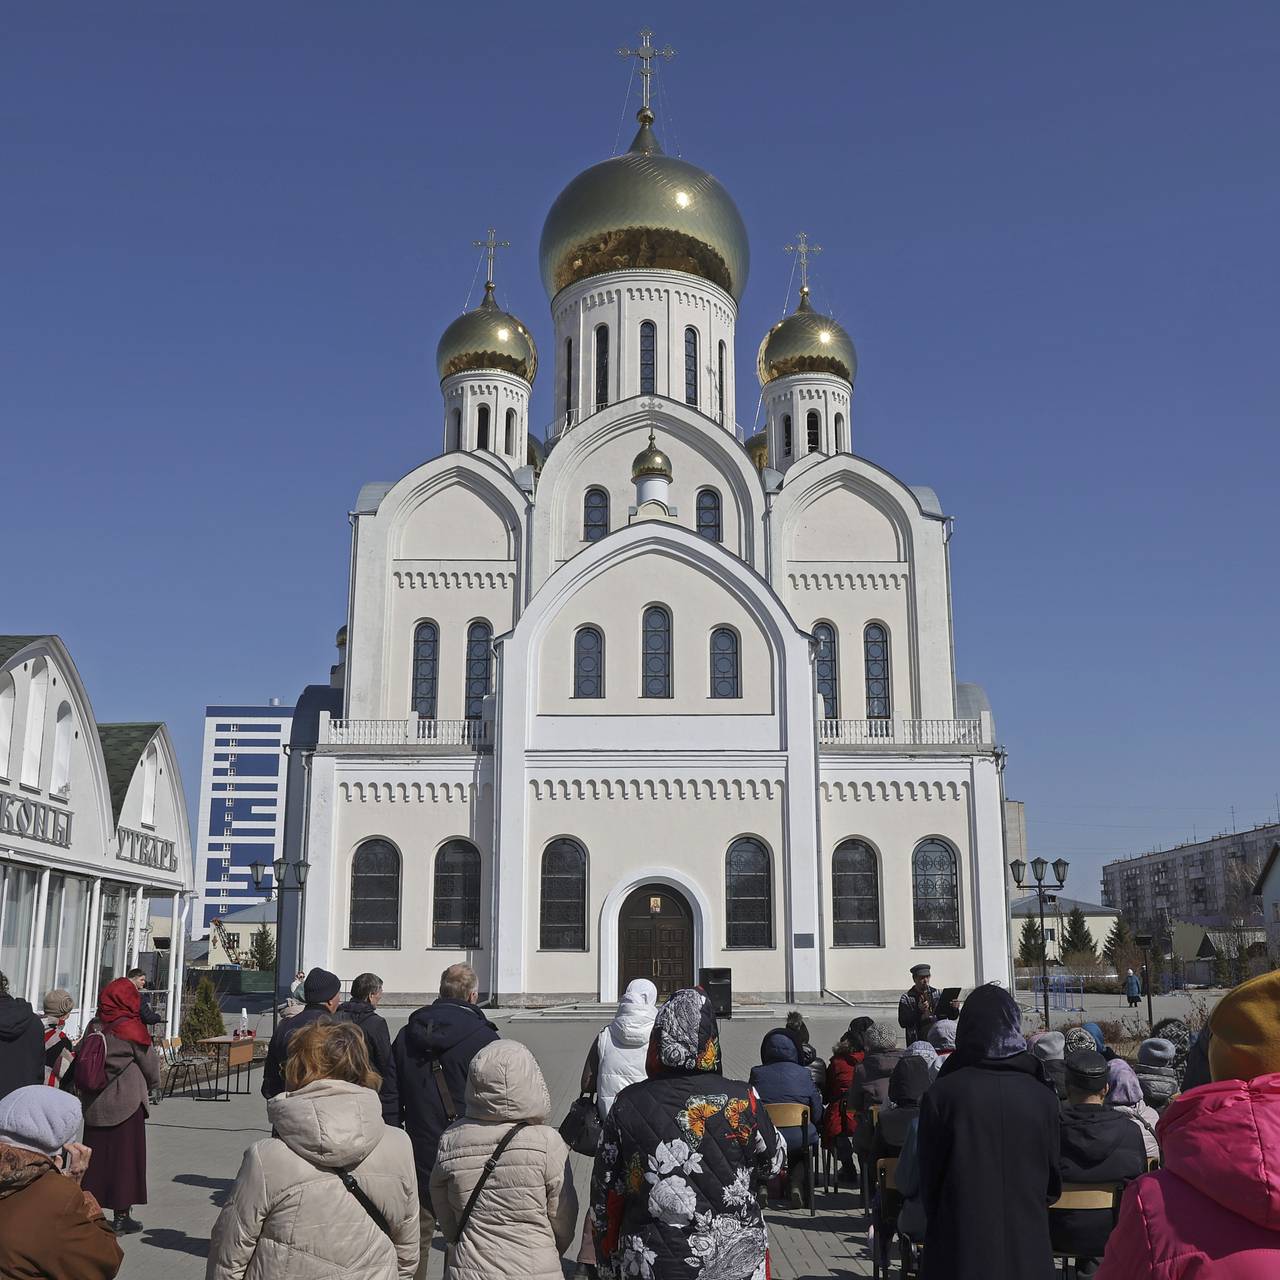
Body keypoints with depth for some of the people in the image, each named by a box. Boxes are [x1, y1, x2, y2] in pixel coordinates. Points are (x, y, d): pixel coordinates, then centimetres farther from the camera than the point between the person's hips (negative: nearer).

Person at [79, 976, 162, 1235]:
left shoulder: (93, 1028, 1)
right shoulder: (131, 1030, -13)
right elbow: (150, 1065, -3)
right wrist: (150, 1086, 18)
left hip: (94, 1106, 5)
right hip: (127, 1105, -5)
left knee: (95, 1157, 12)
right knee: (125, 1156, 4)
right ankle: (121, 1218, 9)